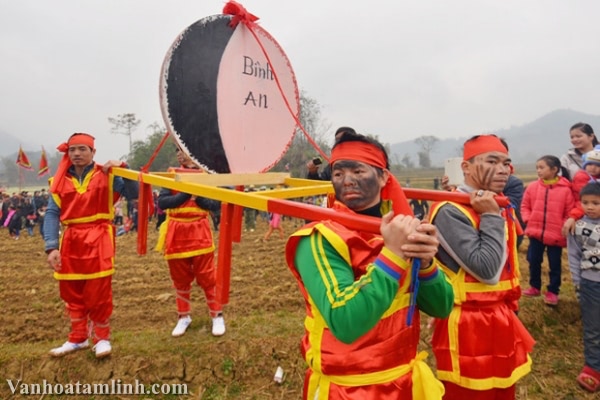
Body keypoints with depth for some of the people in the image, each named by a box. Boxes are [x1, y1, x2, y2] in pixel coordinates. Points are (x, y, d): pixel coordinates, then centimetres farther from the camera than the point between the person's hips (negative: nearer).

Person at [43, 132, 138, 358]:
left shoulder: (106, 175, 0)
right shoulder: (60, 181, 6)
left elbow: (133, 193, -8)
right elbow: (52, 214, -1)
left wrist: (122, 169, -20)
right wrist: (51, 247, -12)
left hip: (99, 239, -3)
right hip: (71, 241, 4)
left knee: (99, 291, -1)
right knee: (72, 292, 12)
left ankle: (102, 338, 17)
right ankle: (78, 338, 29)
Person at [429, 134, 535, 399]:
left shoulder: (501, 207, 8)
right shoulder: (450, 212, -20)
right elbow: (487, 270, -26)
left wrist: (510, 310, 21)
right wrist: (491, 217, -21)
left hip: (502, 322, 8)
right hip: (470, 327, -8)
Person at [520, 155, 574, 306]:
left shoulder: (565, 189, -9)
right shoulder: (532, 187, -2)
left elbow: (570, 211, -4)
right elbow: (525, 206, 8)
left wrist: (565, 227, -11)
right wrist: (528, 219, -5)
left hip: (556, 235, -3)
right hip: (535, 232, 3)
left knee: (554, 264, 10)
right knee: (534, 261, 13)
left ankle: (553, 292, 25)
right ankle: (535, 287, 30)